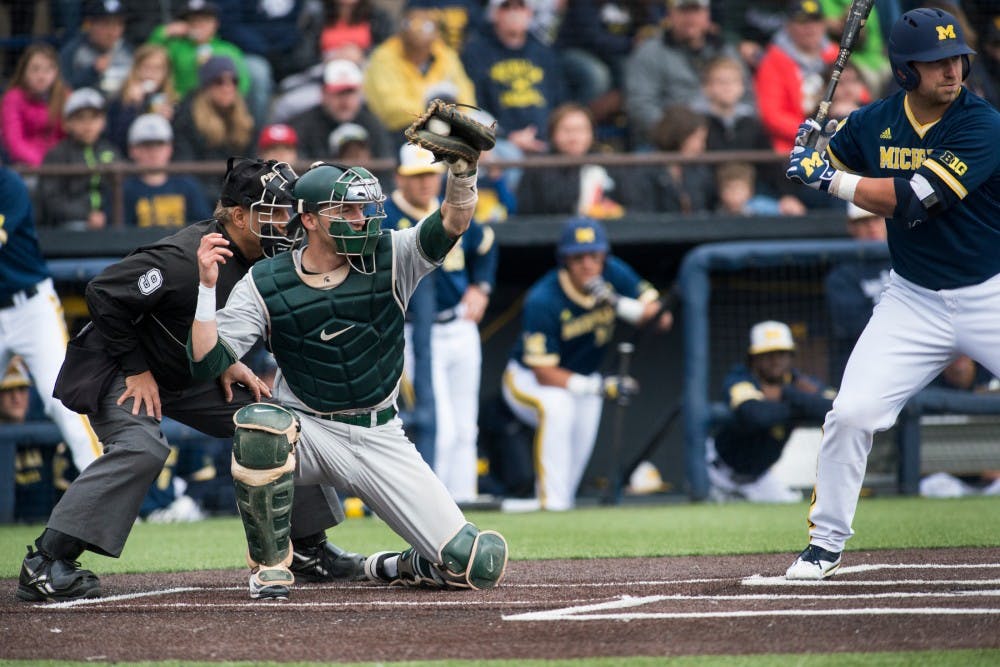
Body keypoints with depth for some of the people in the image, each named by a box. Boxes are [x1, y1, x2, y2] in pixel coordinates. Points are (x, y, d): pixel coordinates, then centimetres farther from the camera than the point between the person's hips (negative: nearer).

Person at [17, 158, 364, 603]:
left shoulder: (256, 262, -3)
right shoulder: (186, 258, -31)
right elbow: (104, 293, -28)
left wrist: (227, 365, 0)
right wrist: (137, 370, -22)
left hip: (188, 375, 9)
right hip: (116, 369, -9)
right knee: (142, 447, -33)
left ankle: (307, 548, 14)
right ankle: (44, 564, -30)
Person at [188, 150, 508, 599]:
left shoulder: (390, 259, -3)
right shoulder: (264, 284, -5)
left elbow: (453, 223, -21)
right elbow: (207, 362, -11)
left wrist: (462, 164, -39)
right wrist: (207, 286, -22)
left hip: (380, 440, 1)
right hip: (306, 432, -1)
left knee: (480, 564, -12)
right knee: (259, 424, -39)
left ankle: (396, 567, 24)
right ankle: (270, 564, -16)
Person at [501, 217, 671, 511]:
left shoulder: (614, 274, -14)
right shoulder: (543, 301, -30)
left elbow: (661, 317, -14)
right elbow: (544, 372, -29)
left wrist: (619, 305, -33)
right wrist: (598, 387, -41)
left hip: (582, 379, 6)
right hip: (528, 379, -6)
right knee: (556, 407, -36)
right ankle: (552, 505, -33)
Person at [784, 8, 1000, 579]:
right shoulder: (874, 124, -1)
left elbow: (915, 200, -25)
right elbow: (822, 168, 15)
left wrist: (834, 179, -20)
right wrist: (811, 150, -8)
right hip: (915, 301, 3)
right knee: (851, 415, -8)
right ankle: (827, 542, 9)